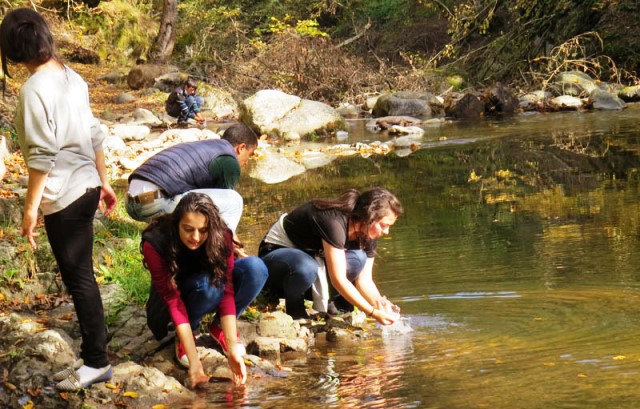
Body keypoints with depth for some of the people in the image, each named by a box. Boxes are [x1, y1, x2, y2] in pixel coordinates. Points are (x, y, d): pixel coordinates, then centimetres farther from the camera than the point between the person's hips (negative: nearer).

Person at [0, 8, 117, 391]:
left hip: (63, 198, -8)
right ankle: (93, 357, 22)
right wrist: (104, 183, 21)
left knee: (79, 279, 2)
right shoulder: (71, 77, 6)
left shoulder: (35, 89, -18)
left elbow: (42, 154, -19)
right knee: (81, 277, 15)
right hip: (86, 188, 8)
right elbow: (95, 136, 12)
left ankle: (96, 362, 11)